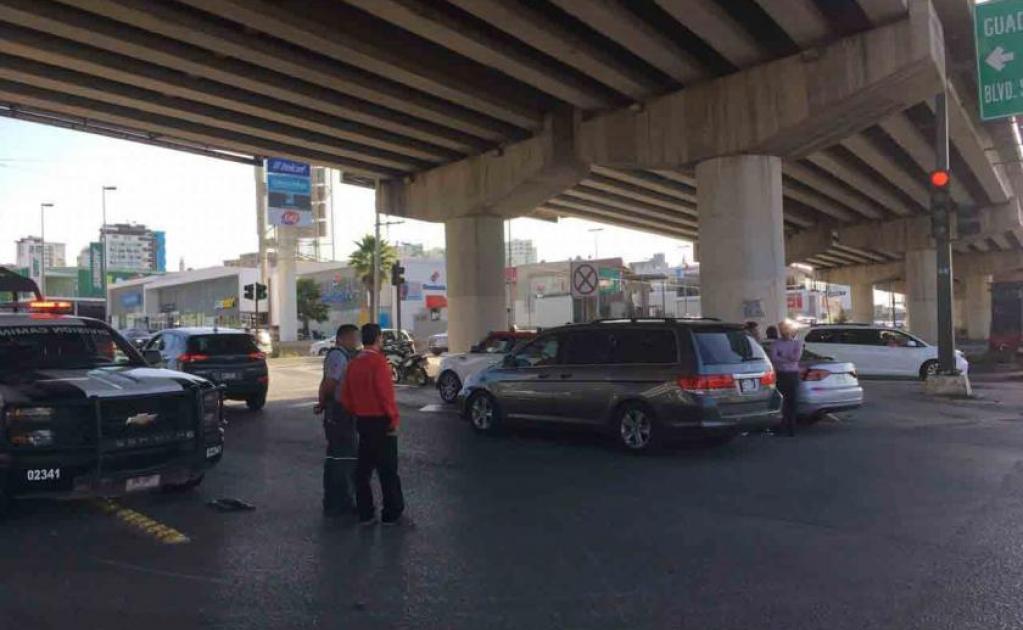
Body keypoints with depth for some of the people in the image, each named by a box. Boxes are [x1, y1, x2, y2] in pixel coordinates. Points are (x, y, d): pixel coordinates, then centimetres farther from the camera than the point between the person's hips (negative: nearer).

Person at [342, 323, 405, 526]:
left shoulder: (354, 363, 8)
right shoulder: (378, 361, -16)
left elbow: (346, 397, 12)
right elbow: (386, 393, -20)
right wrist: (394, 419, -13)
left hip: (362, 421, 8)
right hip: (380, 421, -7)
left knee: (363, 468, 13)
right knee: (388, 470, 1)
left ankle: (365, 513, 18)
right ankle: (392, 514, 6)